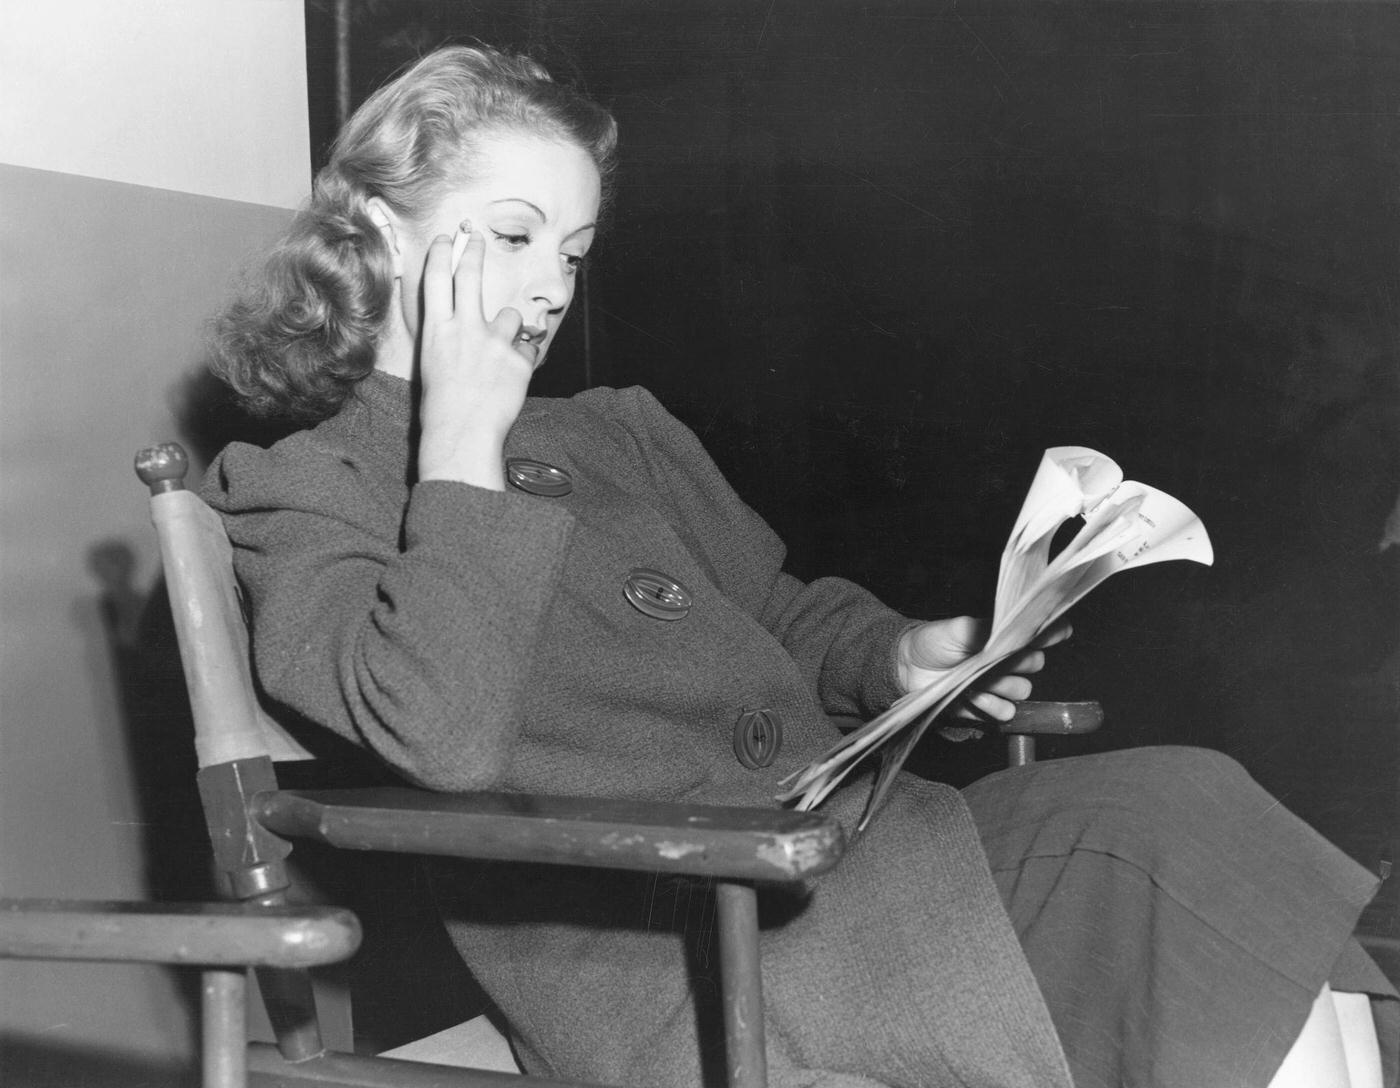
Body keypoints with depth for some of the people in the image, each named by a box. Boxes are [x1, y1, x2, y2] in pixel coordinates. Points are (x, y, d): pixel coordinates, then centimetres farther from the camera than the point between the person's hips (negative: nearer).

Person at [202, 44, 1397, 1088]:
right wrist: (464, 446, -10)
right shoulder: (294, 491, 2)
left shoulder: (621, 430, 23)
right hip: (662, 940, -7)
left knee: (1185, 809, -17)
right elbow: (442, 737, -16)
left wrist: (900, 656, 6)